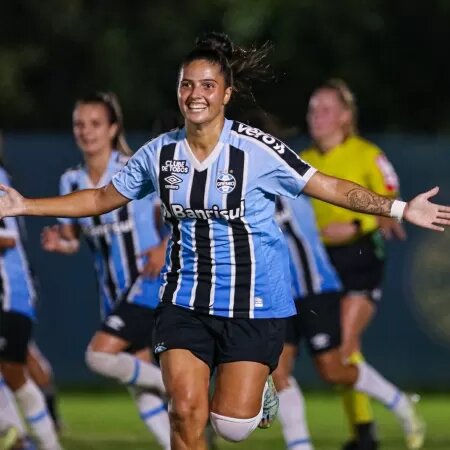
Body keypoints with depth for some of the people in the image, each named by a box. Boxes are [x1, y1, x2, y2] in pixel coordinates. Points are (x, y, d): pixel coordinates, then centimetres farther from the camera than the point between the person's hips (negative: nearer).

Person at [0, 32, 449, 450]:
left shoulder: (257, 150, -12)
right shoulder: (159, 153, 0)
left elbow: (331, 187, -8)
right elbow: (101, 198, 12)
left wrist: (401, 209, -16)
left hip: (253, 304, -3)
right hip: (184, 300, 3)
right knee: (186, 411, -11)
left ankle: (257, 389, 32)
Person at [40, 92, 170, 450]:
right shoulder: (72, 181, 5)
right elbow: (73, 239, 11)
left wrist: (164, 248, -23)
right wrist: (58, 243, -12)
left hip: (148, 283, -6)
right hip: (114, 291, 6)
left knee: (101, 355, -21)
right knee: (138, 388, 4)